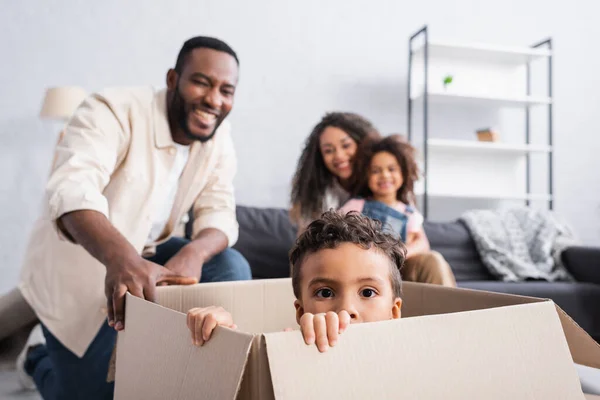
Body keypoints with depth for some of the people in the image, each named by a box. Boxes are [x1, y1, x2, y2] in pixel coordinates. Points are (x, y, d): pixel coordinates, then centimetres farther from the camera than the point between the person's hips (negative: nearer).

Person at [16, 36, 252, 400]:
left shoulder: (218, 136, -7)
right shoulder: (113, 111, -24)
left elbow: (219, 212, -12)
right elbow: (73, 189, -41)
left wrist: (194, 253, -36)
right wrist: (121, 257, -60)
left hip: (147, 255, 5)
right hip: (82, 266, -4)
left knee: (231, 268, -18)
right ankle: (41, 354, 30)